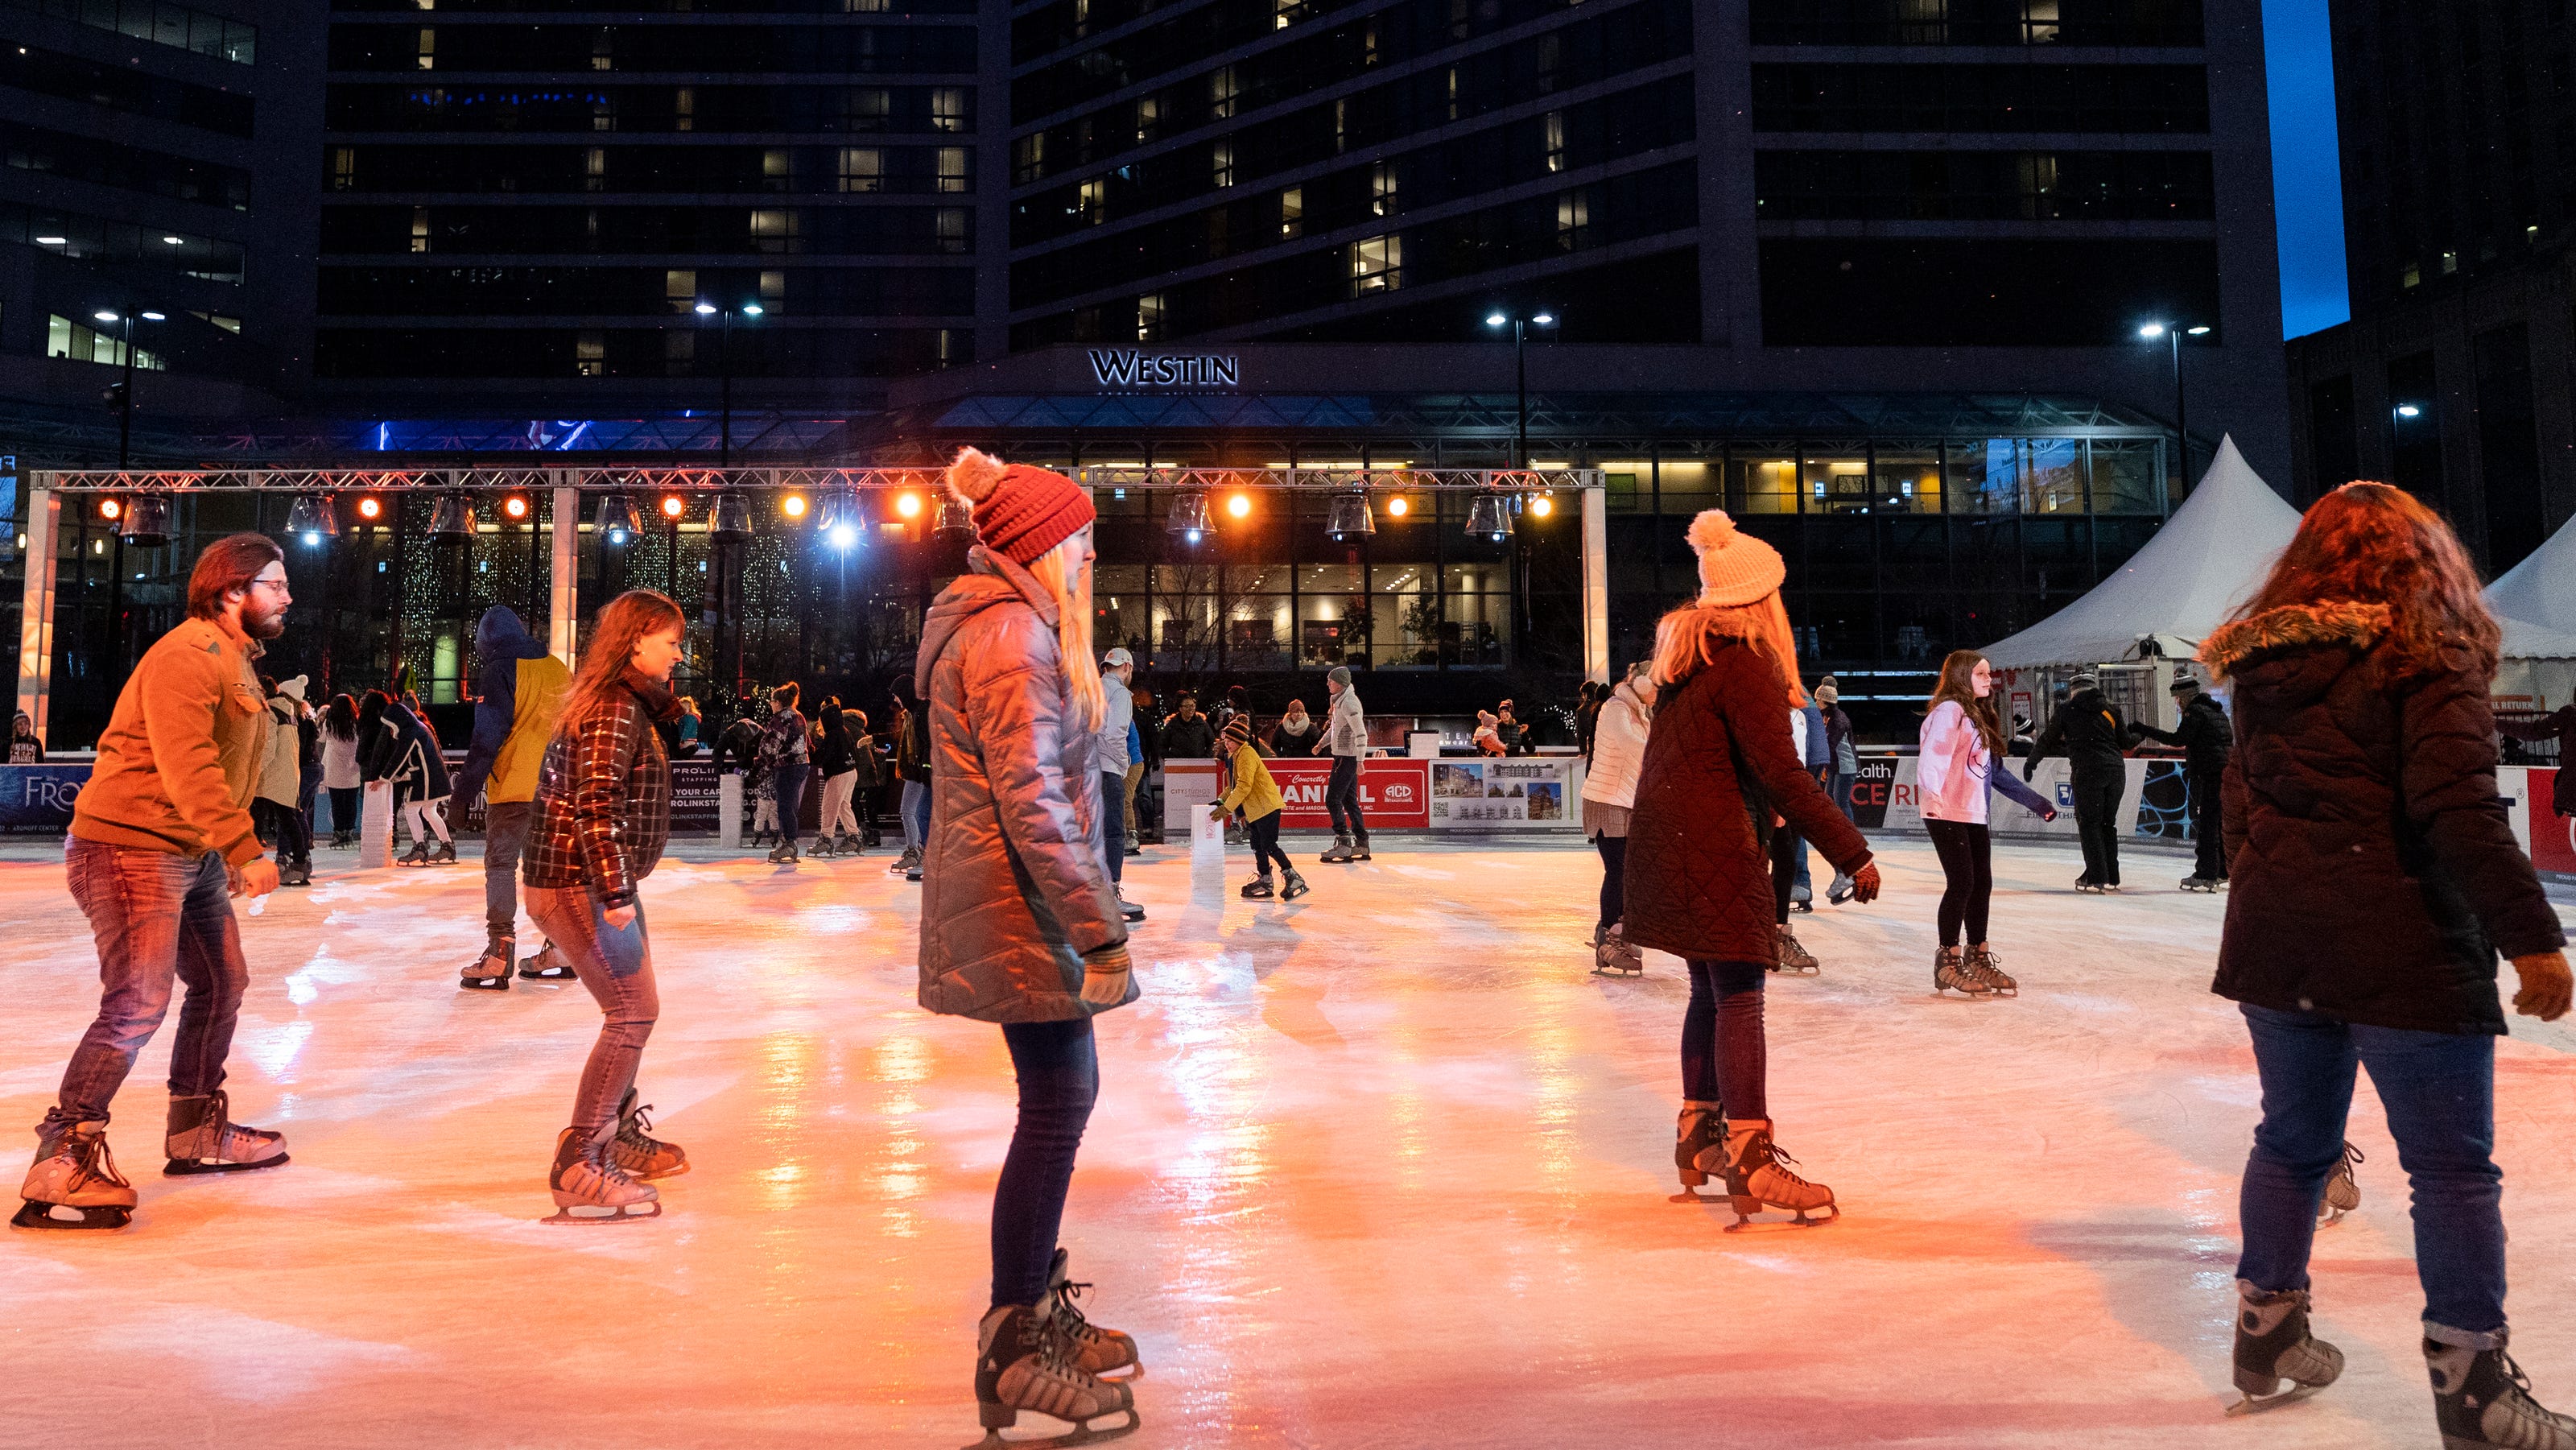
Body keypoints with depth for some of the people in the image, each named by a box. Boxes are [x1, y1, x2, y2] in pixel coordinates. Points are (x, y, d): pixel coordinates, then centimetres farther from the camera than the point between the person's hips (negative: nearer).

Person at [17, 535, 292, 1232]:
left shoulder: (236, 662, 17)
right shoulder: (188, 652, -16)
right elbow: (188, 766, -26)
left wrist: (233, 855, 12)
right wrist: (246, 850, -28)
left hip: (194, 854, 11)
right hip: (132, 846, -11)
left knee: (222, 985, 16)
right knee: (138, 1003, -17)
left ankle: (197, 1133, 29)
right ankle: (59, 1166, -13)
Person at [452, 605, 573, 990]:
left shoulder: (499, 672, -7)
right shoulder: (559, 671, 13)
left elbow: (487, 735, -13)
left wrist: (467, 785, -8)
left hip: (512, 787, -6)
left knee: (501, 864, -2)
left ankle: (499, 954, -8)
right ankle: (560, 951, 15)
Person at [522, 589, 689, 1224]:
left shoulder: (633, 703, 14)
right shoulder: (616, 708, -17)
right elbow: (595, 804, -25)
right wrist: (615, 891, -26)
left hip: (596, 882, 11)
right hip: (579, 883, -11)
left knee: (634, 1010, 20)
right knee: (633, 1014, -9)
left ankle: (619, 1132, 36)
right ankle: (578, 1171, -7)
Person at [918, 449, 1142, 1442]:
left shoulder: (1011, 623, 17)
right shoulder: (1011, 635, -17)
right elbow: (1032, 800, -24)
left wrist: (1088, 914, 22)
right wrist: (1102, 930, -23)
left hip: (1012, 907, 11)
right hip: (1023, 910, -11)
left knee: (1065, 1095, 17)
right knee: (1057, 1106, -4)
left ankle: (1035, 1305, 31)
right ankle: (1013, 1358, 8)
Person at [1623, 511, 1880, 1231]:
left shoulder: (1687, 650, 12)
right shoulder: (1742, 662, -15)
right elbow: (1780, 773, -21)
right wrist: (1852, 853, -19)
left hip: (1669, 841, 9)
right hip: (1709, 846, -9)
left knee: (1711, 990, 16)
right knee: (1739, 997, -8)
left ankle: (1697, 1137, 25)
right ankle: (1751, 1164, -7)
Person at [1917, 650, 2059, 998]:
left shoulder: (1979, 716, 21)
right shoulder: (1950, 710, -9)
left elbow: (1995, 771, 26)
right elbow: (1932, 757, -24)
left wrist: (2035, 801, 28)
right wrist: (1931, 793, -42)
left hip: (1974, 815, 9)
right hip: (1947, 814, -9)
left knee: (1982, 884, 9)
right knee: (1961, 882, -10)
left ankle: (1979, 959, 21)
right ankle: (1948, 964, -2)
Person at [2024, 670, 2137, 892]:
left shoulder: (2066, 710, 6)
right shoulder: (2110, 709, 12)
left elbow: (2048, 739, 13)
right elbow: (2125, 741, 11)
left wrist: (2031, 762, 25)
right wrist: (2139, 735, 34)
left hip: (2088, 771, -4)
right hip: (2116, 770, 4)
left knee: (2089, 824, 1)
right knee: (2107, 823, 14)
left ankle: (2096, 878, -5)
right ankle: (2111, 877, 17)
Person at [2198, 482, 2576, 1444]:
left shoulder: (2264, 670, 9)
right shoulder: (2424, 660, -9)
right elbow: (2457, 806, -18)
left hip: (2276, 945, 6)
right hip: (2406, 949, -6)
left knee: (2294, 1140, 18)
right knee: (2452, 1166, 5)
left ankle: (2266, 1334, 28)